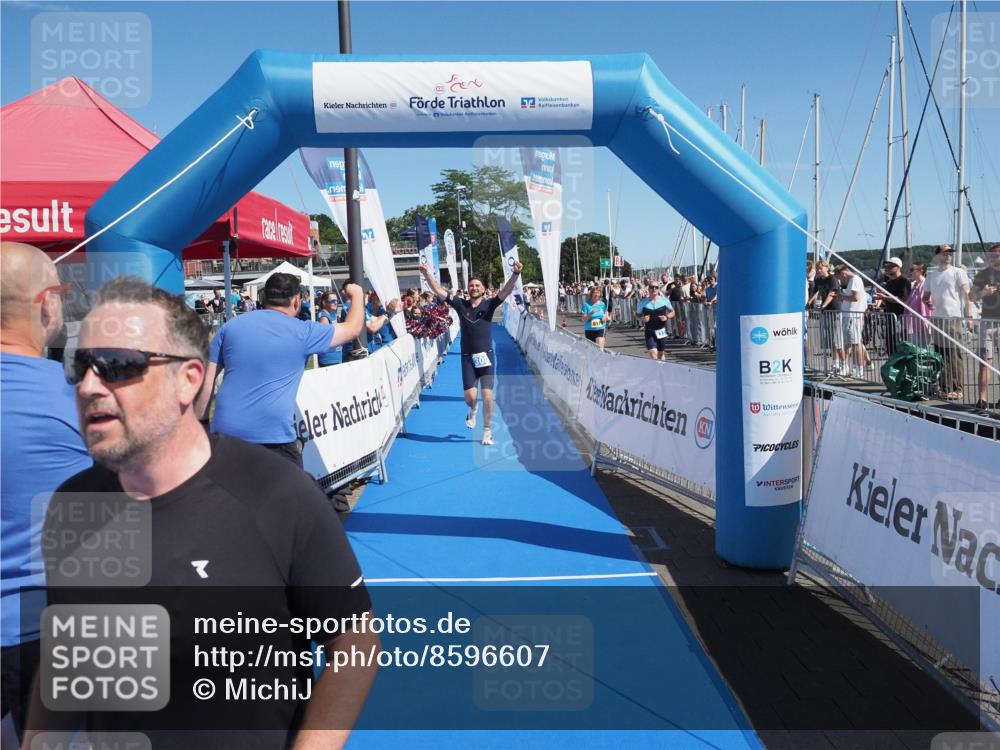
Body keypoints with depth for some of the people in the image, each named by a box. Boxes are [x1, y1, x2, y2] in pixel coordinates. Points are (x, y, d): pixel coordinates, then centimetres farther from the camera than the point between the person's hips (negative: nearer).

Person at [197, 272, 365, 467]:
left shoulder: (230, 326, 10)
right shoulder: (301, 332, 0)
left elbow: (206, 377, 9)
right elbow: (352, 329, 12)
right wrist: (357, 294, 30)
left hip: (225, 431, 5)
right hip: (273, 435, -4)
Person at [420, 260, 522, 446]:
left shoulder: (489, 305, -1)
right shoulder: (461, 304, 3)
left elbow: (506, 291, -15)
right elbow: (438, 290, 1)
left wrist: (515, 273, -30)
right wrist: (427, 274, -11)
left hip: (486, 355, -1)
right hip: (468, 357, 1)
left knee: (487, 396, -5)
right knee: (470, 396, -4)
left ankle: (487, 431, 13)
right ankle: (472, 411, 34)